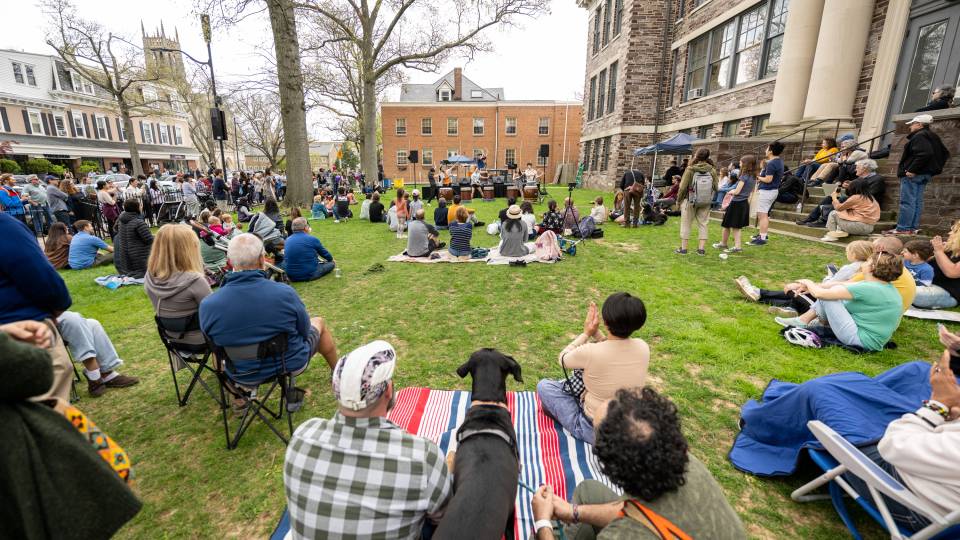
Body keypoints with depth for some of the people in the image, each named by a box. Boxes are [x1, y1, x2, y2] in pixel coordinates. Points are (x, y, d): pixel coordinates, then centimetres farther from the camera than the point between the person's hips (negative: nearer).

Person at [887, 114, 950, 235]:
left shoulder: (919, 136, -13)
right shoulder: (933, 137, 19)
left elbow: (924, 154, -25)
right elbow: (945, 153, 23)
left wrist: (912, 170, -25)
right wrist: (935, 167, 22)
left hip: (912, 174, -10)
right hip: (925, 174, 10)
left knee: (907, 201, -10)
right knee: (917, 201, 11)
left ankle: (903, 228, -11)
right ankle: (913, 227, 13)